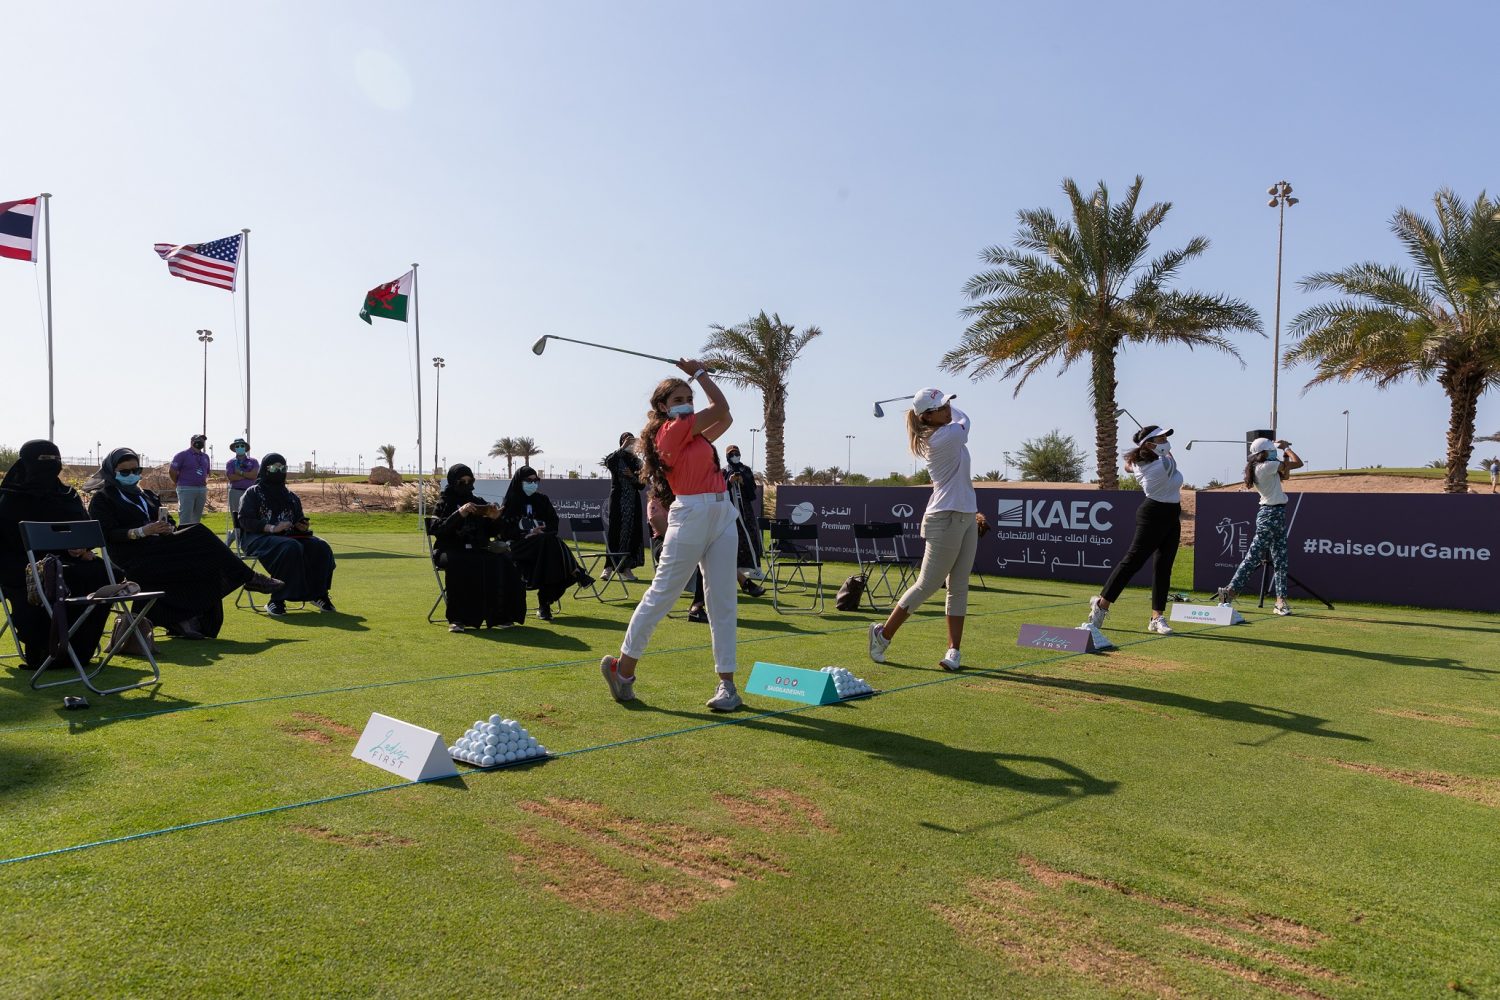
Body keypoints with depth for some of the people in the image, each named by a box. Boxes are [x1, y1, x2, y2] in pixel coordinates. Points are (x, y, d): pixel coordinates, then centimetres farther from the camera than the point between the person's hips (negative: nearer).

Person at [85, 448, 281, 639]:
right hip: (133, 559, -7)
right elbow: (107, 534, -10)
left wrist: (166, 529, -4)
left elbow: (163, 528, 21)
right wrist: (141, 532, -23)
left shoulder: (144, 495, 26)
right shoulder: (102, 499, 5)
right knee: (198, 535, -22)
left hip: (157, 549, 7)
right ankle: (249, 578, -16)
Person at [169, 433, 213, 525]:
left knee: (197, 517, 10)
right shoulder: (183, 455, -5)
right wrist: (178, 483, 3)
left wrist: (204, 481, 13)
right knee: (185, 518, -7)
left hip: (202, 489, 6)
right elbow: (171, 470, -5)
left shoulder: (205, 456, 14)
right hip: (186, 489, -6)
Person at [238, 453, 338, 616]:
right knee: (291, 548, -39)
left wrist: (303, 526, 1)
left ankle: (318, 594, -16)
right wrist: (271, 528, -20)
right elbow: (245, 521, -5)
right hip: (259, 538, -5)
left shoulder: (291, 496, 24)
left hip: (289, 536, 5)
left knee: (321, 547, -22)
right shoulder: (253, 493, 8)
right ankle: (276, 600, -35)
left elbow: (299, 520, 28)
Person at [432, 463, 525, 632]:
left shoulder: (479, 503, 18)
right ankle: (457, 618, -33)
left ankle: (500, 615, -18)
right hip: (450, 551, -4)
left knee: (502, 564, -24)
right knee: (460, 565, -38)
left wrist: (494, 519, -6)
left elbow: (491, 533, 16)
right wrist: (459, 514, -22)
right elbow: (436, 529, -11)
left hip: (477, 551, 4)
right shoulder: (444, 505, 7)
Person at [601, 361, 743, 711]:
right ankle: (623, 666, 14)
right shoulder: (673, 429, -8)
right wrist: (699, 373, 7)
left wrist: (699, 375, 19)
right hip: (691, 515, -8)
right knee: (661, 595, 0)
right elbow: (722, 407, -6)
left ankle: (727, 682, 8)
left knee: (723, 601, 5)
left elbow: (724, 418, 23)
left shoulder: (692, 432, 17)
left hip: (722, 514, 8)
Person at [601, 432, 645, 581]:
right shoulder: (616, 458, 2)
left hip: (633, 501, 4)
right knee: (615, 531, -9)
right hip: (618, 500, -4)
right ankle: (609, 566, -7)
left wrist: (632, 476, -9)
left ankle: (626, 567, 7)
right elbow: (608, 461, -24)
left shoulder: (636, 461, 11)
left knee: (632, 533, 1)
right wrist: (623, 448, -24)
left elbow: (641, 485, 8)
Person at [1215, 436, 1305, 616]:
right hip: (1271, 514, -9)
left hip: (1277, 514, 9)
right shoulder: (1266, 466, -15)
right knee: (1253, 556, -7)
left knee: (1280, 560, 8)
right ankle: (1230, 591, -4)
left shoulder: (1257, 468, 11)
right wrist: (1286, 448, 5)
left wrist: (1285, 452, 15)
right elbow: (1298, 463, -11)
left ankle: (1281, 601, 9)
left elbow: (1284, 476, 23)